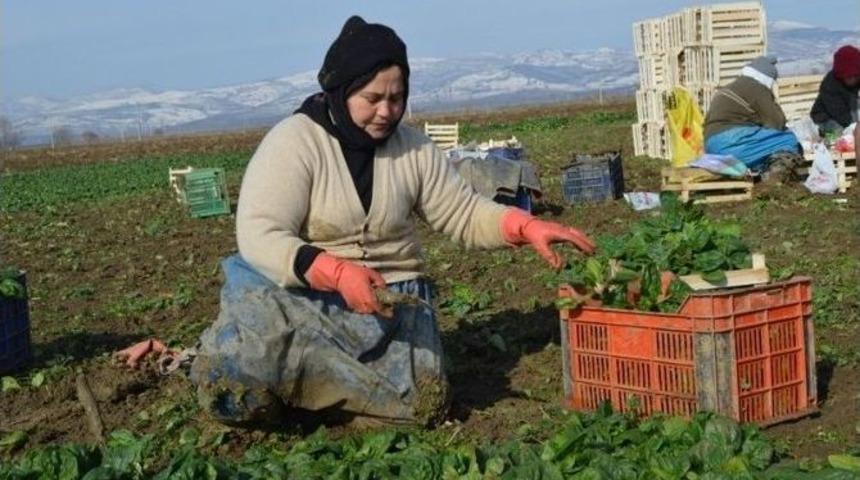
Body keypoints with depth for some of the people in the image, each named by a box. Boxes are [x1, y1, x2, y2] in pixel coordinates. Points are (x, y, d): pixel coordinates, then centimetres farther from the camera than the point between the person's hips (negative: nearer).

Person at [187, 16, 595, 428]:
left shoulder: (414, 149, 3)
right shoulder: (293, 142, -12)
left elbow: (465, 214, 7)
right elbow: (258, 237, -21)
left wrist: (527, 227, -13)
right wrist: (337, 273, -35)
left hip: (389, 298, 5)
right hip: (301, 296, -4)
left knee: (424, 405, -19)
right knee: (232, 379, -33)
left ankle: (299, 383, 2)